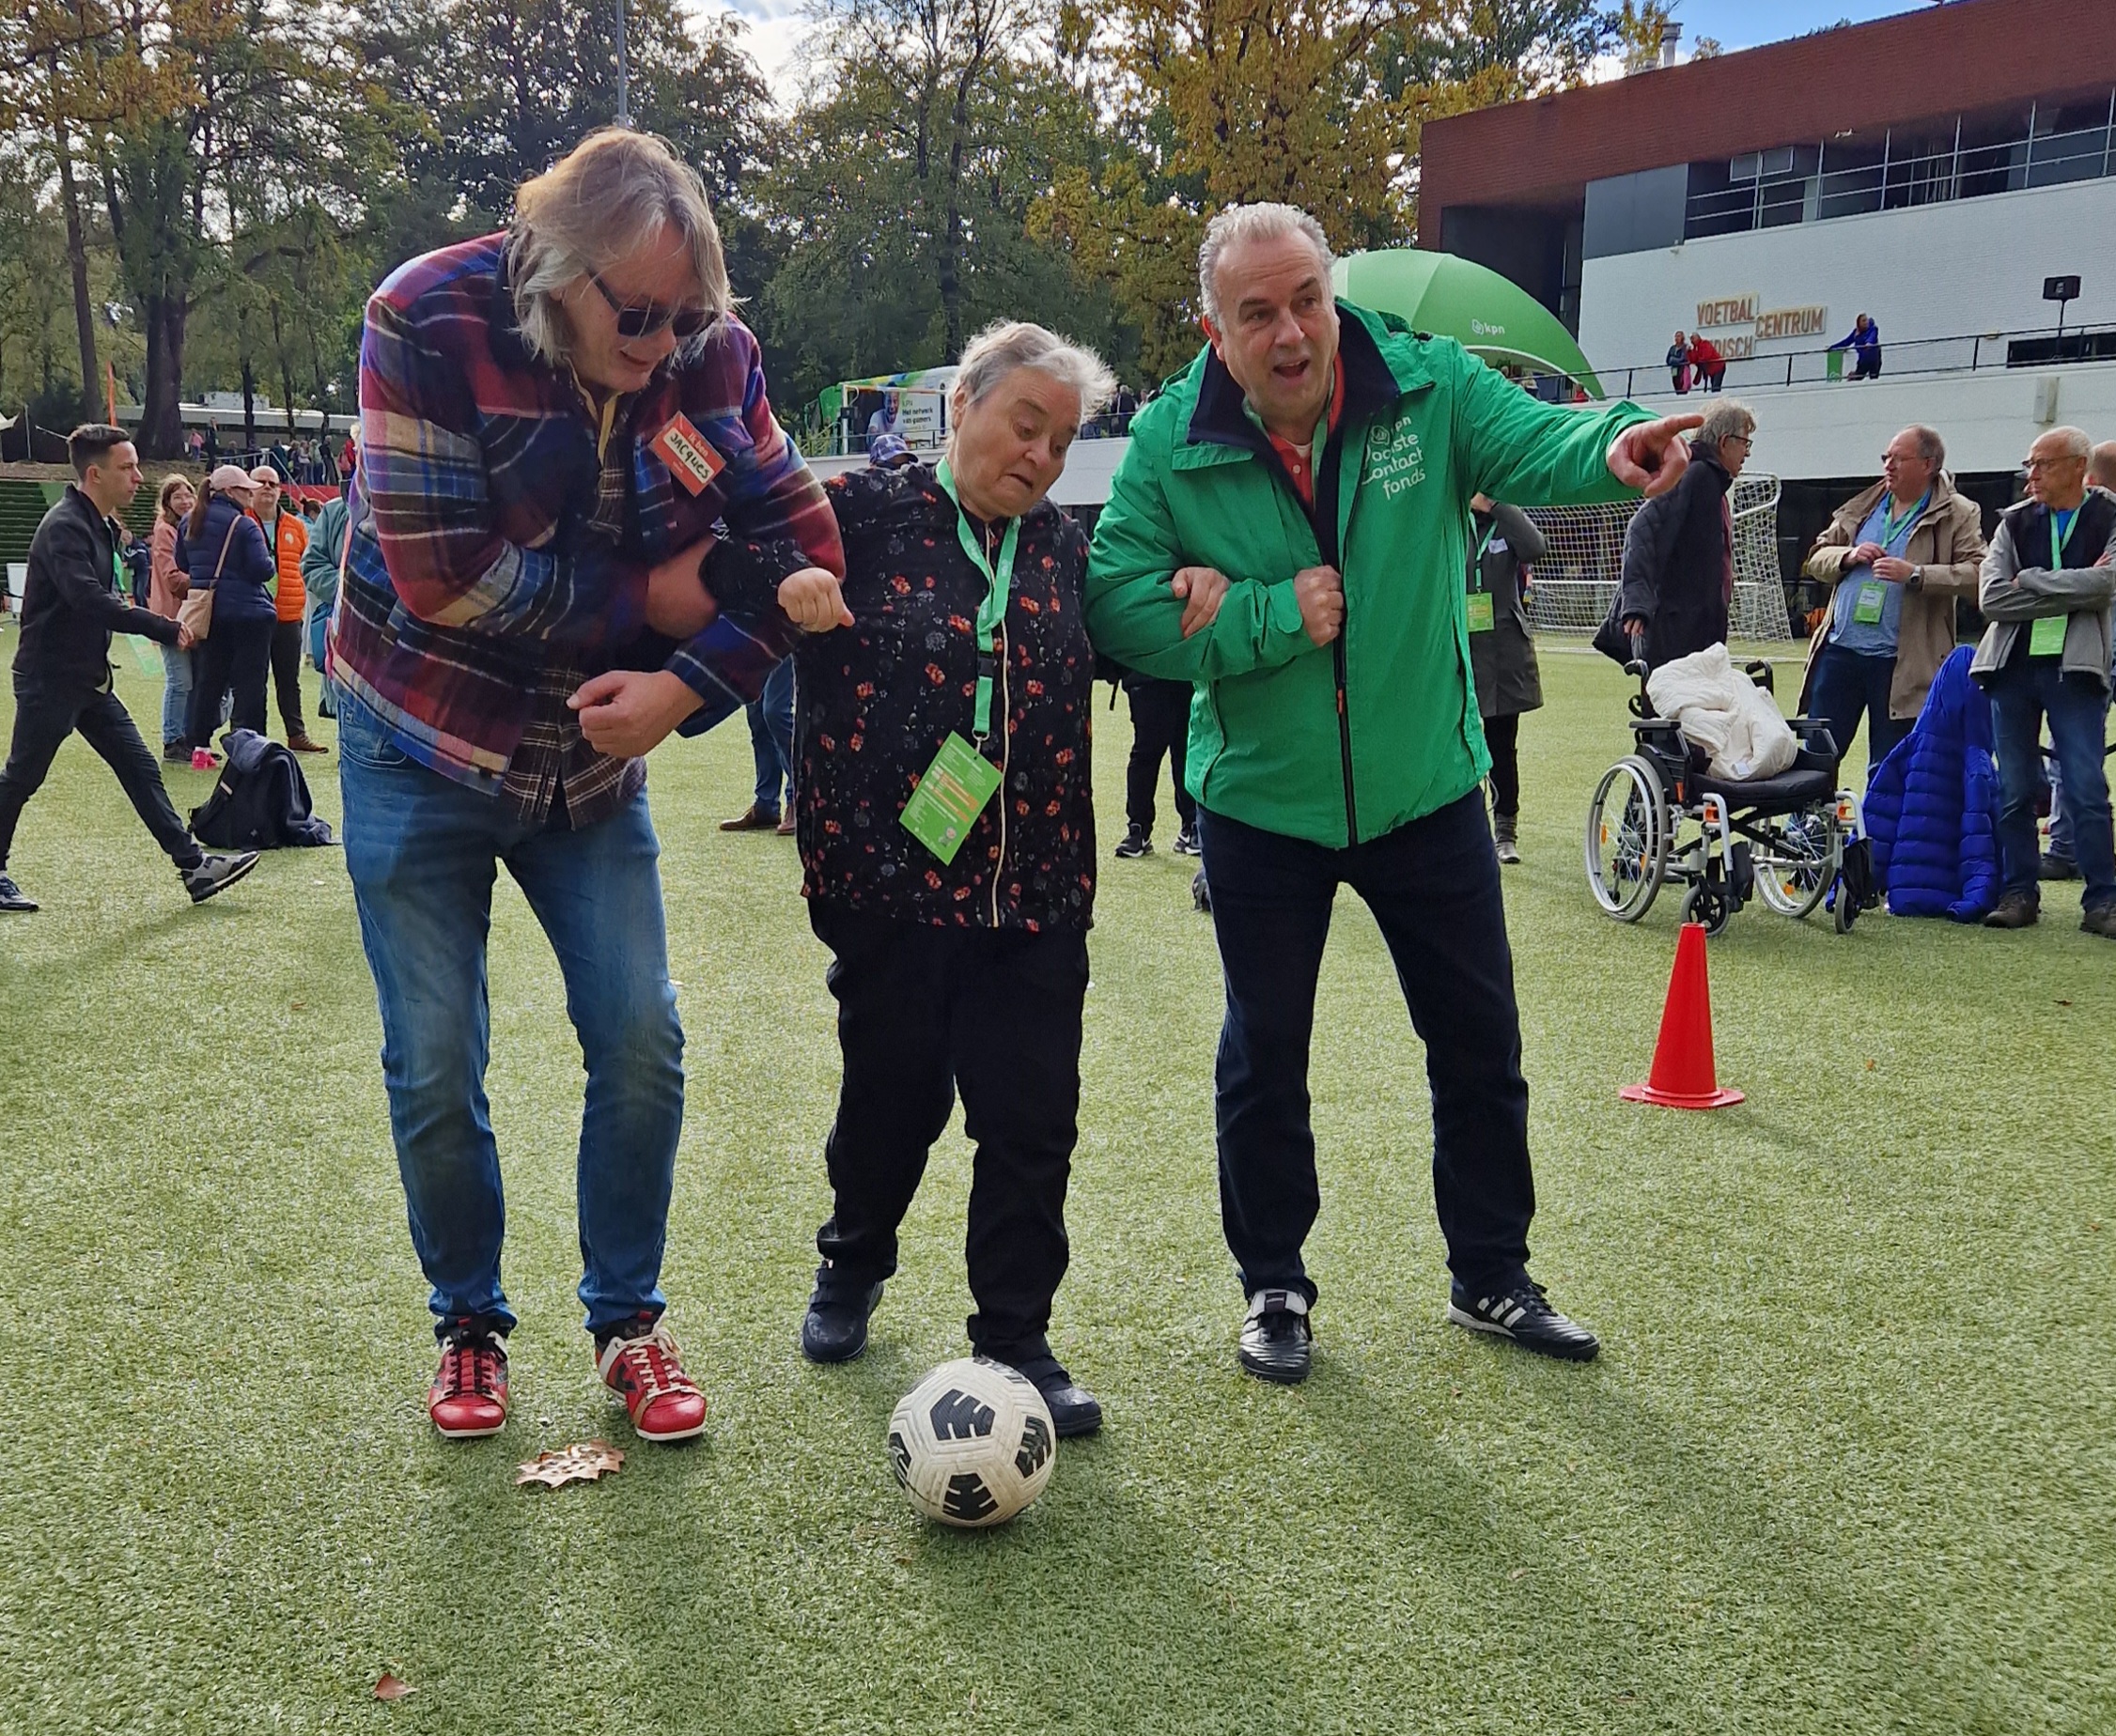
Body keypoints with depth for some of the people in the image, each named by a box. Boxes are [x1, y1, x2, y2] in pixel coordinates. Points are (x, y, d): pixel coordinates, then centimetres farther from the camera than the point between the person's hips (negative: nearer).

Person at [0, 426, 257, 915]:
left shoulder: (100, 525, 10)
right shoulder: (64, 526, -20)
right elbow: (89, 599, -31)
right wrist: (165, 628, -29)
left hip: (89, 677, 9)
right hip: (49, 678, -9)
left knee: (140, 769, 5)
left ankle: (194, 865, 4)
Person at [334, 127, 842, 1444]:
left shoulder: (714, 354, -10)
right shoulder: (430, 321, -20)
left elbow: (803, 544, -6)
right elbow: (446, 577, -25)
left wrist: (685, 687, -20)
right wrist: (648, 601, -19)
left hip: (592, 753, 3)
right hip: (422, 752, -2)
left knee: (641, 1042, -2)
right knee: (436, 1066, 1)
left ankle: (630, 1323, 17)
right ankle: (471, 1329, 23)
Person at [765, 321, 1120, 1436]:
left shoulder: (1062, 549, 11)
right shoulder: (866, 513, -3)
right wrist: (782, 580, -24)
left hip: (1033, 891, 3)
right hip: (892, 878, -3)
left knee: (1032, 1122, 3)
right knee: (893, 1096, 14)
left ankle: (1015, 1338, 18)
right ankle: (852, 1267, 42)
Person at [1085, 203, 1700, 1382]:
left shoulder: (1427, 385, -10)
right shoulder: (1171, 445, -11)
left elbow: (1531, 439, -27)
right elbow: (1117, 610, -16)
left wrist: (1613, 446, -49)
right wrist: (1271, 617, -23)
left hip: (1426, 787, 1)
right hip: (1261, 802, -1)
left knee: (1480, 1042, 12)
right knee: (1265, 1053, 12)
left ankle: (1492, 1277, 32)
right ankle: (1275, 1287, 31)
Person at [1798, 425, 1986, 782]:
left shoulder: (1958, 515, -2)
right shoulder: (1863, 506, 13)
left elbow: (1978, 575, -13)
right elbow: (1816, 559, 16)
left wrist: (1914, 575, -21)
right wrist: (1849, 556, -5)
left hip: (1902, 664, -4)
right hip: (1840, 649, 4)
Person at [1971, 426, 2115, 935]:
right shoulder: (2014, 522, 11)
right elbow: (1990, 599, -2)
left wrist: (2029, 580, -7)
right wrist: (2069, 594, -8)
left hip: (2074, 669, -3)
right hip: (2012, 665, 3)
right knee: (2014, 791, 5)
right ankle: (2019, 894, 14)